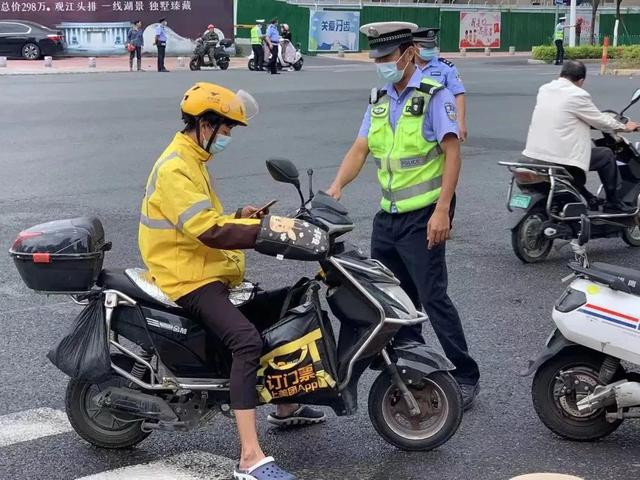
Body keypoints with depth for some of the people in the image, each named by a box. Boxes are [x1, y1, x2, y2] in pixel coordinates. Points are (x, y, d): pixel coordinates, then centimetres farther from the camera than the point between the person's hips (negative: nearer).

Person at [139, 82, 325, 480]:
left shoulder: (192, 162, 17)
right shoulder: (175, 169, -18)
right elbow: (208, 230, -27)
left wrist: (240, 217, 5)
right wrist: (265, 230, -25)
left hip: (208, 272, 11)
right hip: (188, 279, -11)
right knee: (247, 340, -32)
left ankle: (286, 407, 44)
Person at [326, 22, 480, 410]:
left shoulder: (435, 95, -10)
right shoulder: (379, 99, 12)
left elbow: (452, 152, -15)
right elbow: (360, 149, 9)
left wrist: (442, 210, -22)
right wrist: (337, 186, -9)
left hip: (423, 217, -8)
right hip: (388, 215, 8)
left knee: (432, 297, -9)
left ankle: (467, 377, 1)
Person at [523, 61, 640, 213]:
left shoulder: (544, 89, 9)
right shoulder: (577, 95, -12)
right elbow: (601, 121, -1)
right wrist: (625, 127, 18)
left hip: (534, 155, 7)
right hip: (558, 159, -7)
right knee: (606, 155, 12)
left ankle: (589, 200, 39)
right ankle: (613, 204, 21)